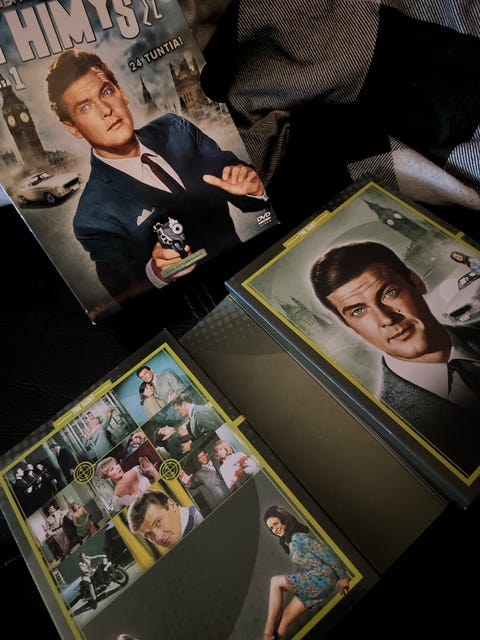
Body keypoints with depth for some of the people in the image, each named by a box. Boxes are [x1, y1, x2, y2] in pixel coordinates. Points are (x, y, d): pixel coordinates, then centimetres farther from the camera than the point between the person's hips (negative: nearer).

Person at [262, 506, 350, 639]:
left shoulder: (298, 537, -16)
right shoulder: (288, 541, 13)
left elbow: (327, 554, -18)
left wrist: (343, 577, -12)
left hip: (321, 579, -8)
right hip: (312, 580, 8)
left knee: (275, 582, -10)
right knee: (285, 619, 2)